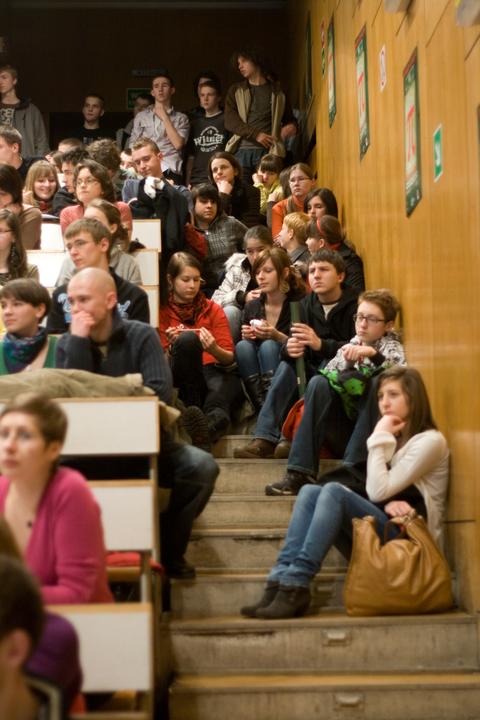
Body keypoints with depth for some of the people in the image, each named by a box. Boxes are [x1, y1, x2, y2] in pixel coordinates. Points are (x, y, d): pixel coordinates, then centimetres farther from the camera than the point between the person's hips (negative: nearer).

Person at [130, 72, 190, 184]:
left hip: (170, 173, -1)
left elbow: (178, 144, -4)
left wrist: (164, 117, 2)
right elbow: (133, 147, 15)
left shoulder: (181, 118, 12)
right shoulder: (141, 116, 17)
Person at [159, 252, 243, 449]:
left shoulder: (213, 310, 16)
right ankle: (192, 409, -36)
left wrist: (214, 350, -16)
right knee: (187, 338, -31)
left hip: (212, 372, 1)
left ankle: (212, 422, -70)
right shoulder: (162, 311, 11)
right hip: (181, 379, -1)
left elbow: (229, 358, 7)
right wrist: (172, 348, -18)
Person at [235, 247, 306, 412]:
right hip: (254, 375, 4)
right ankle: (262, 406, -32)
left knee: (269, 346, -29)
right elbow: (241, 350, 13)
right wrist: (246, 337, -9)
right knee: (243, 346, -23)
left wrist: (278, 336, -22)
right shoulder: (251, 307, 9)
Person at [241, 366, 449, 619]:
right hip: (378, 533, 8)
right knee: (309, 491, -13)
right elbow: (376, 496, 12)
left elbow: (378, 491, -14)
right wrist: (389, 502, -10)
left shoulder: (430, 441, -5)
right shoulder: (394, 439, 21)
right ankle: (279, 582, -29)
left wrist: (380, 438, -8)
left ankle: (295, 587, -35)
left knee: (334, 491, -27)